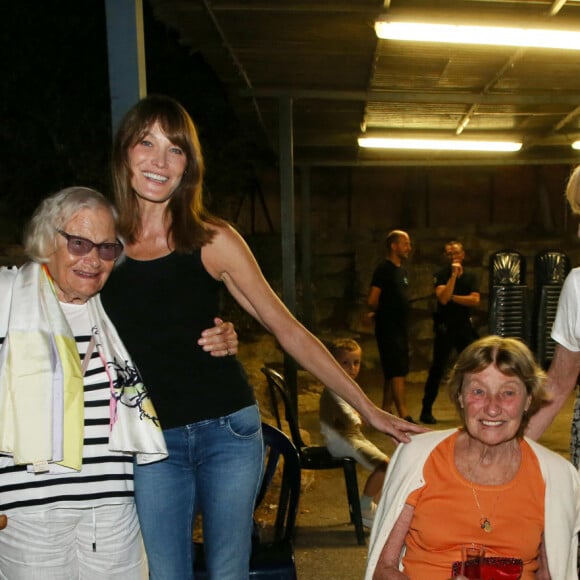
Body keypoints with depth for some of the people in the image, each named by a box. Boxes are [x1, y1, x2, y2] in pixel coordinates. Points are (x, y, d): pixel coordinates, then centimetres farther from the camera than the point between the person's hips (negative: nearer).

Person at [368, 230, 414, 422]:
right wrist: (382, 312, 1)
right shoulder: (383, 269, -12)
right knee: (397, 372, -10)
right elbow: (372, 301, -17)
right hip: (388, 329, -9)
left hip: (400, 328, 9)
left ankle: (386, 414, 20)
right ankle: (405, 417, -9)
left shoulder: (402, 271, 16)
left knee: (393, 373, 12)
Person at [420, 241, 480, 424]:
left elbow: (475, 300, -7)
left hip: (465, 327, 4)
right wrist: (454, 274, -19)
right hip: (445, 327, -4)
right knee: (437, 369, -3)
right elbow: (443, 298, -20)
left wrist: (452, 297, -12)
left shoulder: (471, 276, 7)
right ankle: (426, 411, 3)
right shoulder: (441, 275, -3)